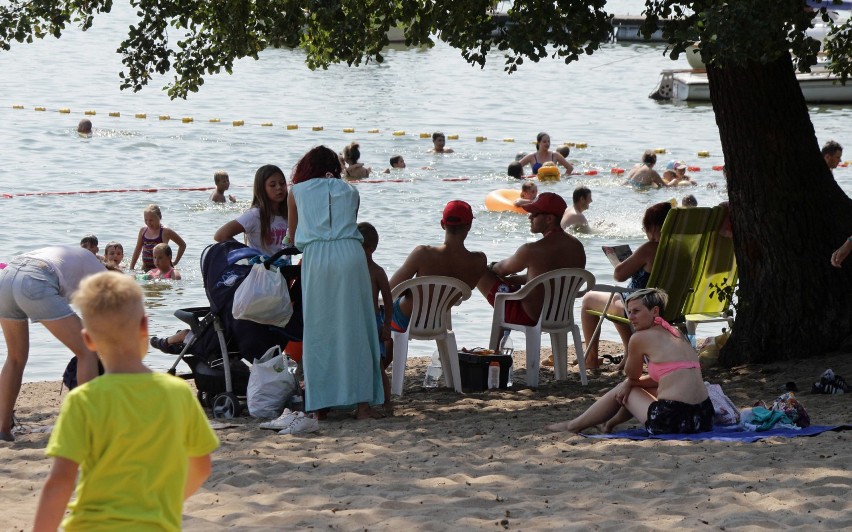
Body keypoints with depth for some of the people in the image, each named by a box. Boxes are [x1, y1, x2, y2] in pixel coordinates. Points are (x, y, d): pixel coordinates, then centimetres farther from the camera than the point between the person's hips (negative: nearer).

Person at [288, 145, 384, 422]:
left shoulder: (297, 192, 20)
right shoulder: (349, 191, 22)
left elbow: (293, 237, 26)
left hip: (315, 257, -1)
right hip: (350, 254, 1)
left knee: (317, 330, 5)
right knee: (354, 327, 3)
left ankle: (319, 404, 4)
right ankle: (362, 401, -1)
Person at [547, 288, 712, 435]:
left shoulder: (640, 338, -5)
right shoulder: (675, 333, 17)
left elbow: (632, 375, 11)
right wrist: (630, 384, 19)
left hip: (672, 419, -7)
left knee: (621, 391, 23)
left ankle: (574, 425, 41)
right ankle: (612, 422, 57)